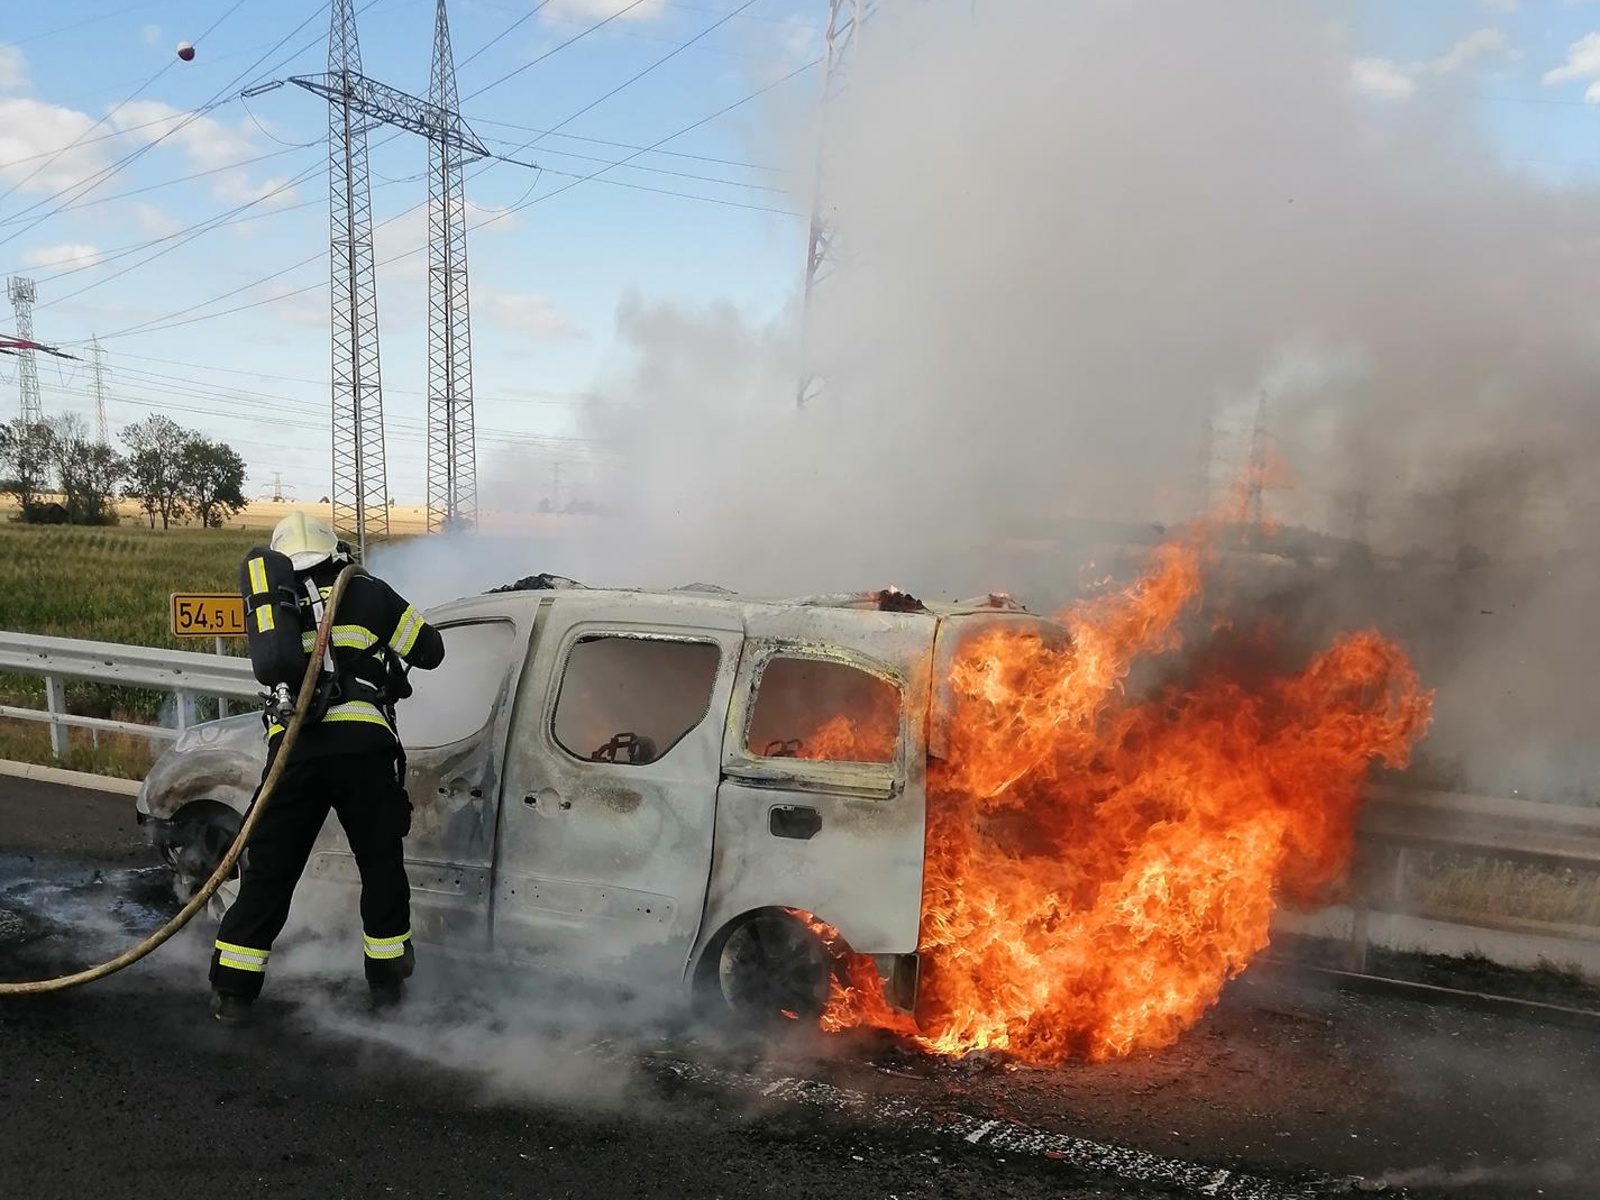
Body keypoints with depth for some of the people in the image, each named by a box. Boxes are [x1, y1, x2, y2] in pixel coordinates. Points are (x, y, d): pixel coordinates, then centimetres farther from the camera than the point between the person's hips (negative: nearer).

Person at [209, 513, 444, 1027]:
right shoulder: (366, 593, 11)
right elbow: (429, 650, 13)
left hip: (291, 747, 2)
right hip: (360, 743, -2)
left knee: (268, 869, 12)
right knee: (381, 864, 15)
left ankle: (232, 990, 16)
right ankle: (387, 979, 23)